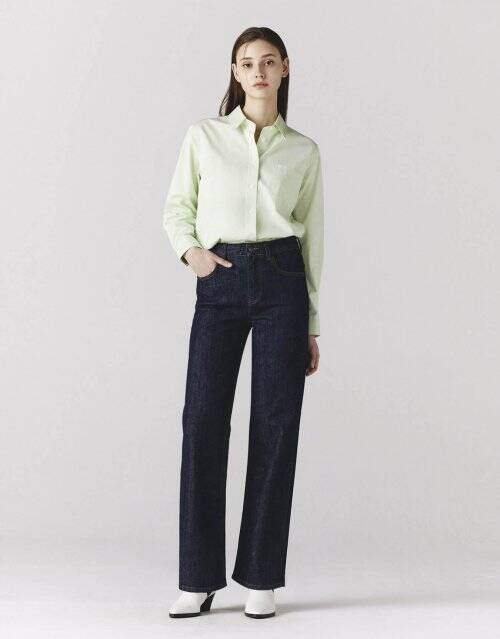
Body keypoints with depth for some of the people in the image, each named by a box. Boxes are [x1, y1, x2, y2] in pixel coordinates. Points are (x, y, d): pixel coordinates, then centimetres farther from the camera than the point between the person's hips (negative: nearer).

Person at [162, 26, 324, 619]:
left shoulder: (303, 151, 9)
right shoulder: (203, 136, 7)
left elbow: (312, 238, 11)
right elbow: (176, 208, 14)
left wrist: (312, 325, 8)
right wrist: (190, 251, -8)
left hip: (281, 281, 1)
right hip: (220, 284, 0)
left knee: (276, 424, -2)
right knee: (203, 421, -6)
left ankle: (261, 578, 9)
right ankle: (199, 578, 4)